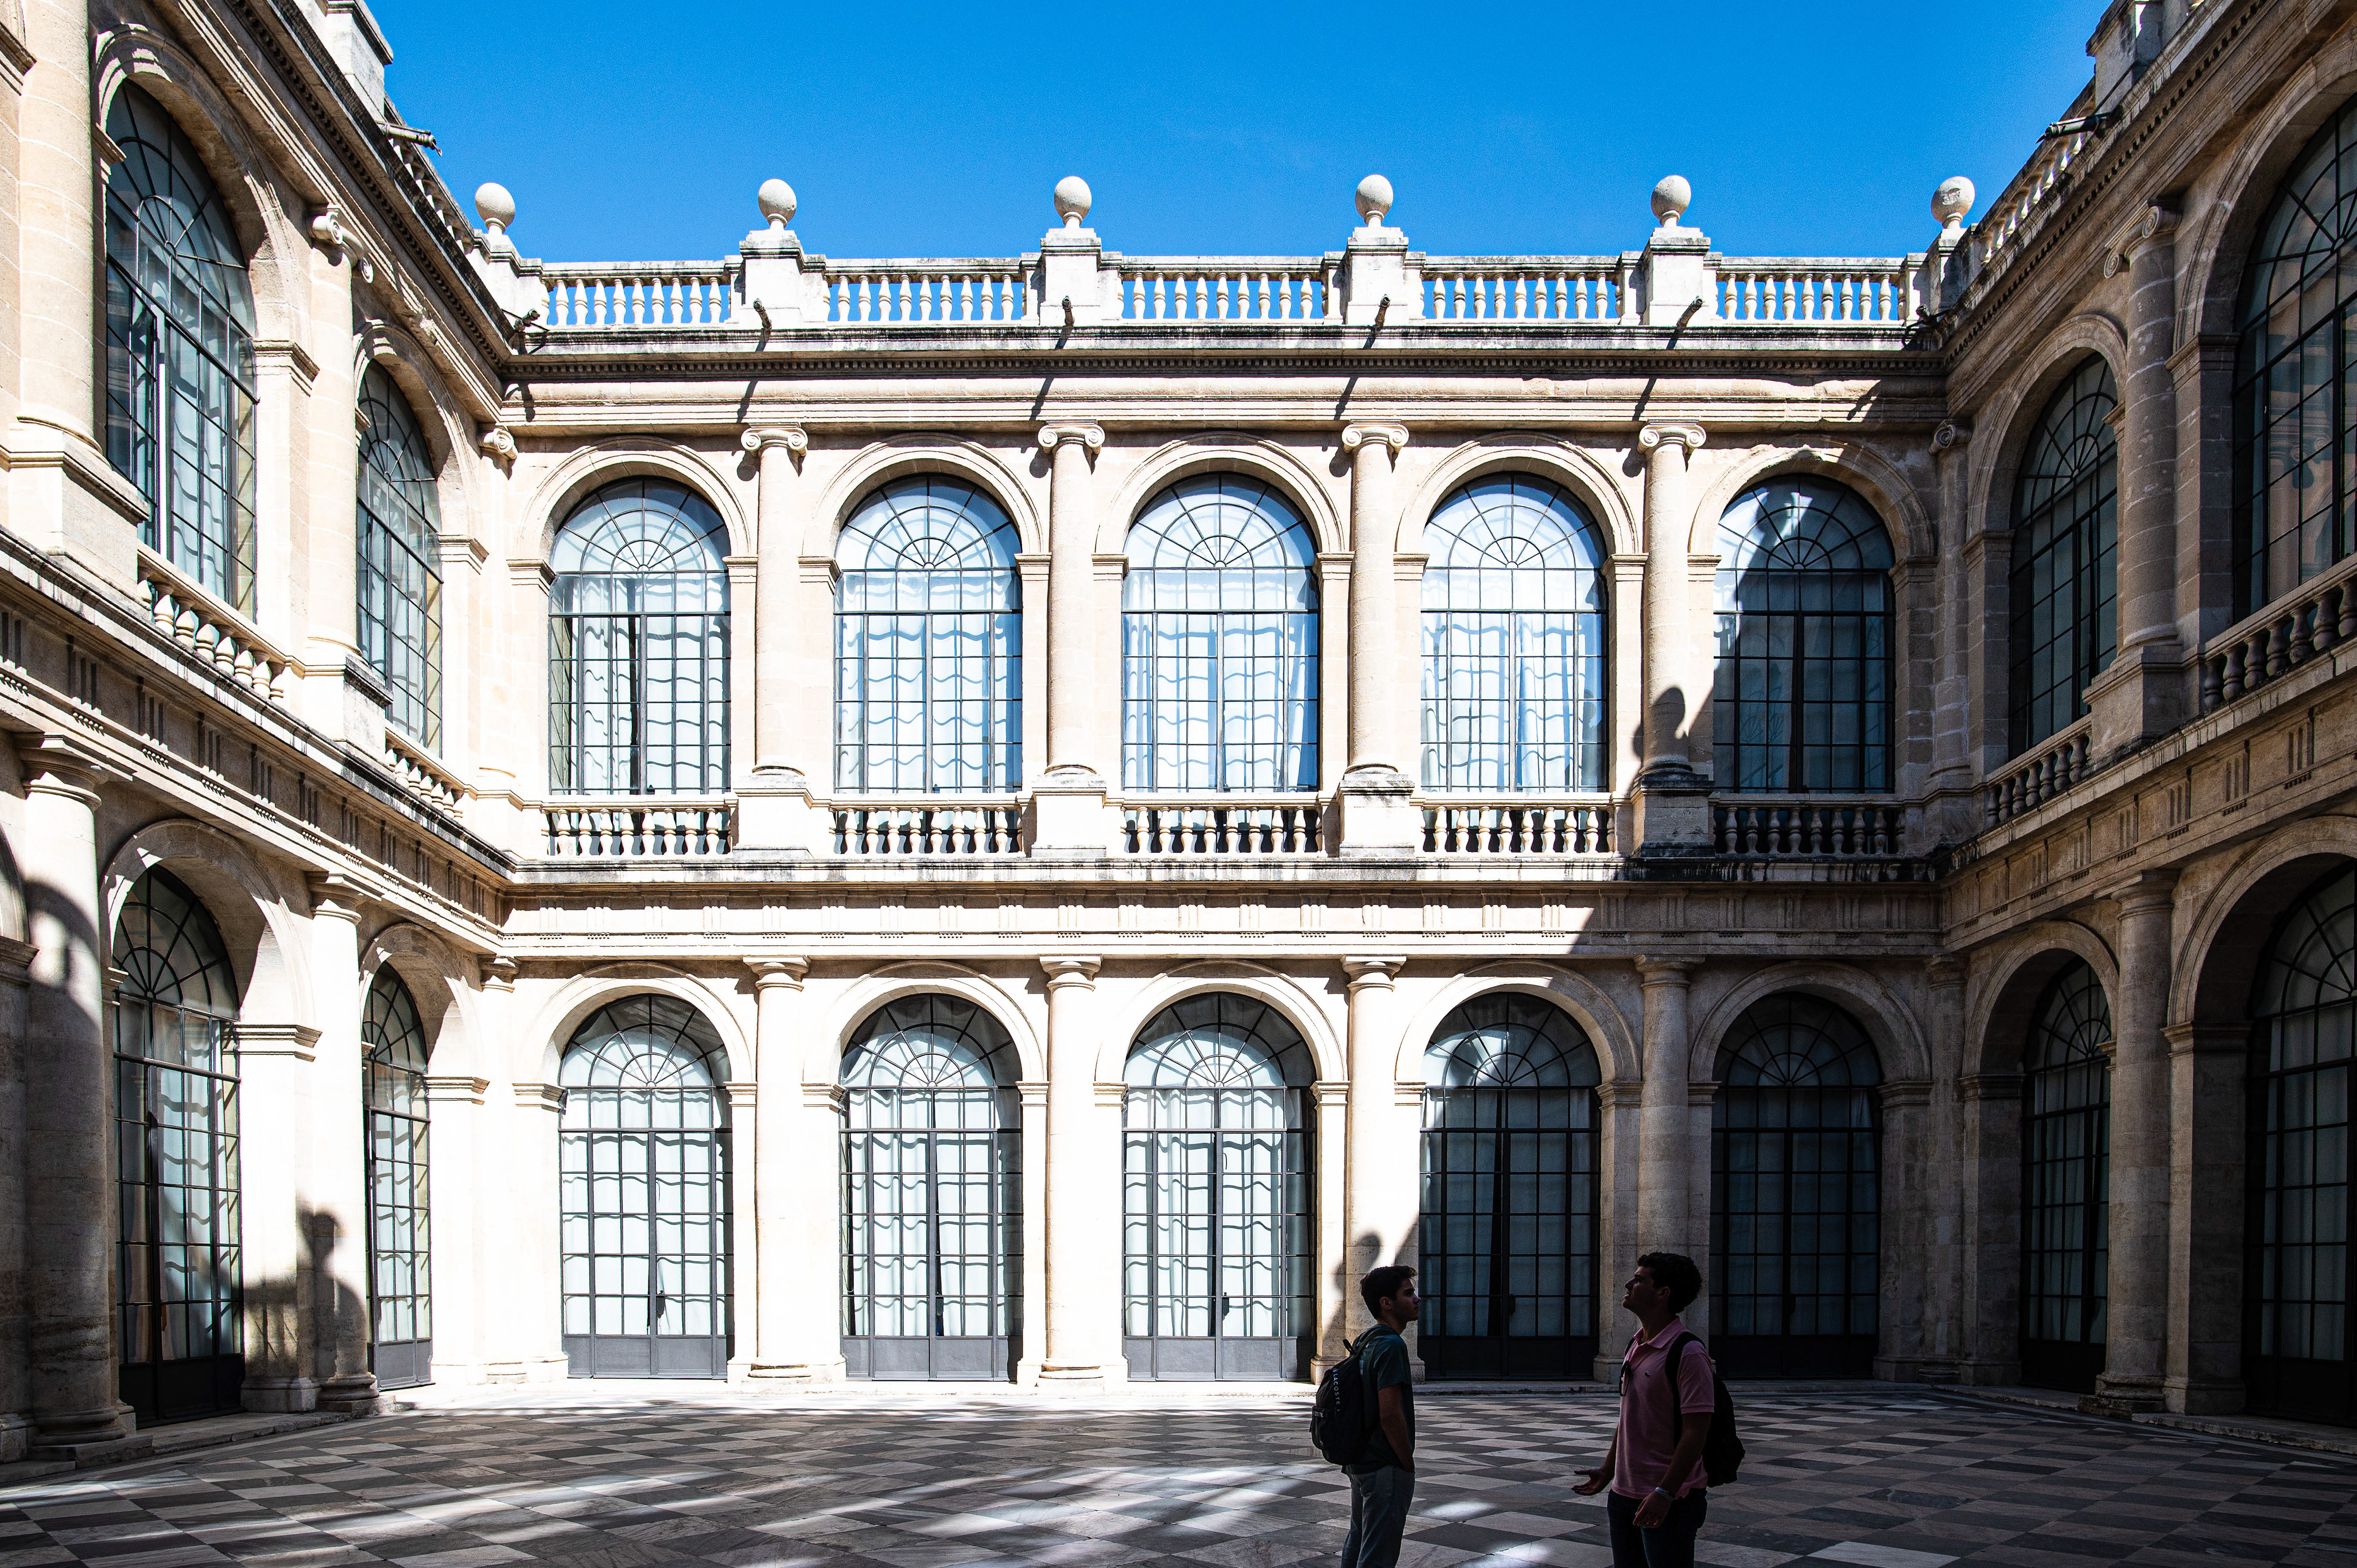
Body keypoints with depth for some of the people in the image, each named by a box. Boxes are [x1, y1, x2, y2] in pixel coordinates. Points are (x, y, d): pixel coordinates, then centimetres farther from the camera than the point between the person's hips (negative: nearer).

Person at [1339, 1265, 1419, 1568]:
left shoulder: (1363, 1342, 11)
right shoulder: (1391, 1345, -19)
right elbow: (1390, 1416, -24)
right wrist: (1409, 1465, -14)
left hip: (1359, 1463, 10)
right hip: (1387, 1468, -10)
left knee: (1357, 1543, 20)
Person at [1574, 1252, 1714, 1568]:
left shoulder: (1689, 1353, -16)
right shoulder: (1637, 1347, 12)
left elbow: (1695, 1433, -20)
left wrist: (1664, 1494, -23)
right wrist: (1607, 1470, 18)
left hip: (1671, 1501, -8)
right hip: (1625, 1494, 8)